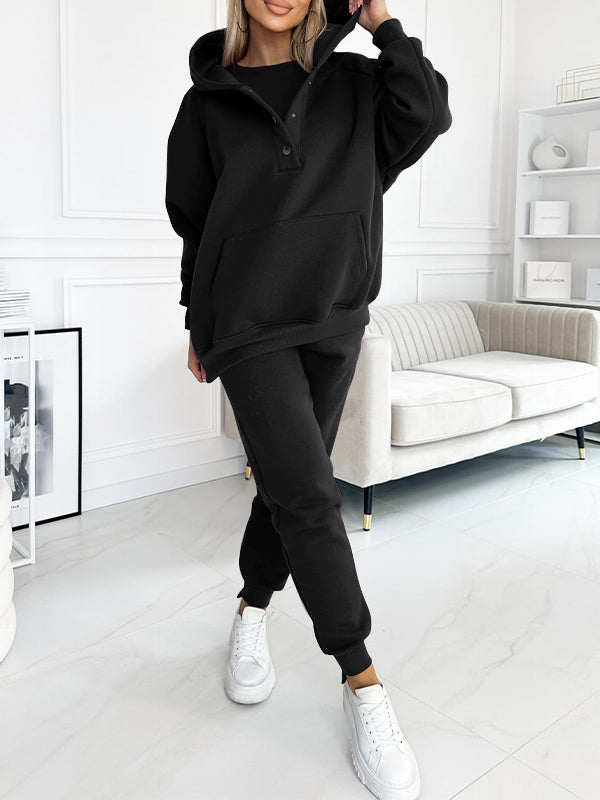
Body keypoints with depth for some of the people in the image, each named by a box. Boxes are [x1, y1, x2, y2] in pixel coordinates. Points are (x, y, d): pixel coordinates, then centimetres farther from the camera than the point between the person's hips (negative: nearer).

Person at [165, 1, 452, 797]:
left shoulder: (354, 82, 10)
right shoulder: (210, 99, 6)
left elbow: (426, 116, -5)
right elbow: (193, 220, 9)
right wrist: (198, 324, 11)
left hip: (335, 319, 3)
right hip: (250, 323, -2)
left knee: (289, 485, 9)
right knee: (308, 494, -11)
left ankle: (252, 611, 34)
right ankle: (363, 683, 1)